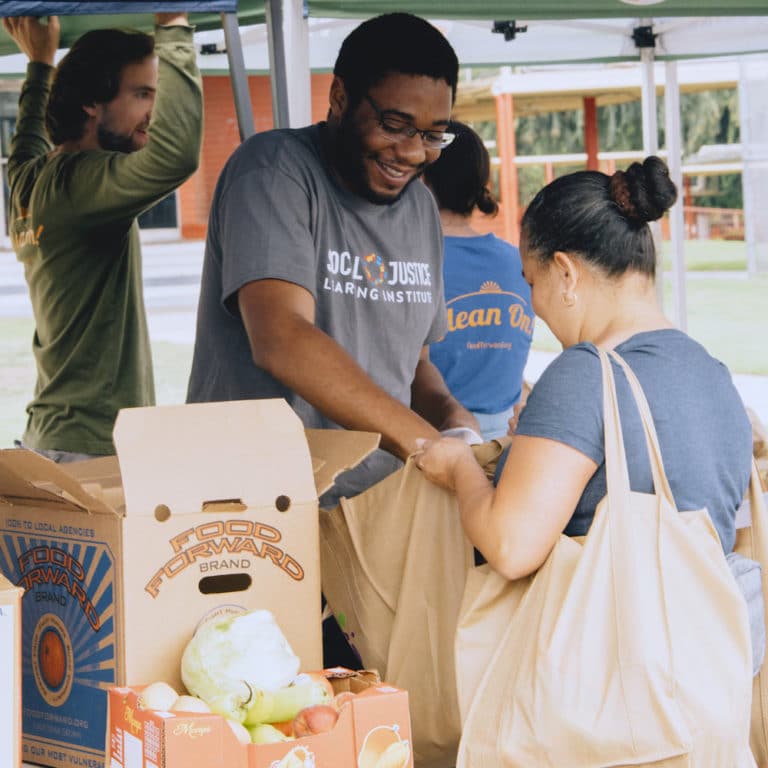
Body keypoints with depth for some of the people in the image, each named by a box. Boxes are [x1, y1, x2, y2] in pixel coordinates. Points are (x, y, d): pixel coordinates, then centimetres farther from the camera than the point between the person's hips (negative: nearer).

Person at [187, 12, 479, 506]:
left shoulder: (420, 207, 14)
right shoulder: (275, 169, -8)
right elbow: (282, 340, -21)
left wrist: (447, 412, 0)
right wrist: (429, 447, -26)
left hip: (381, 508, 6)